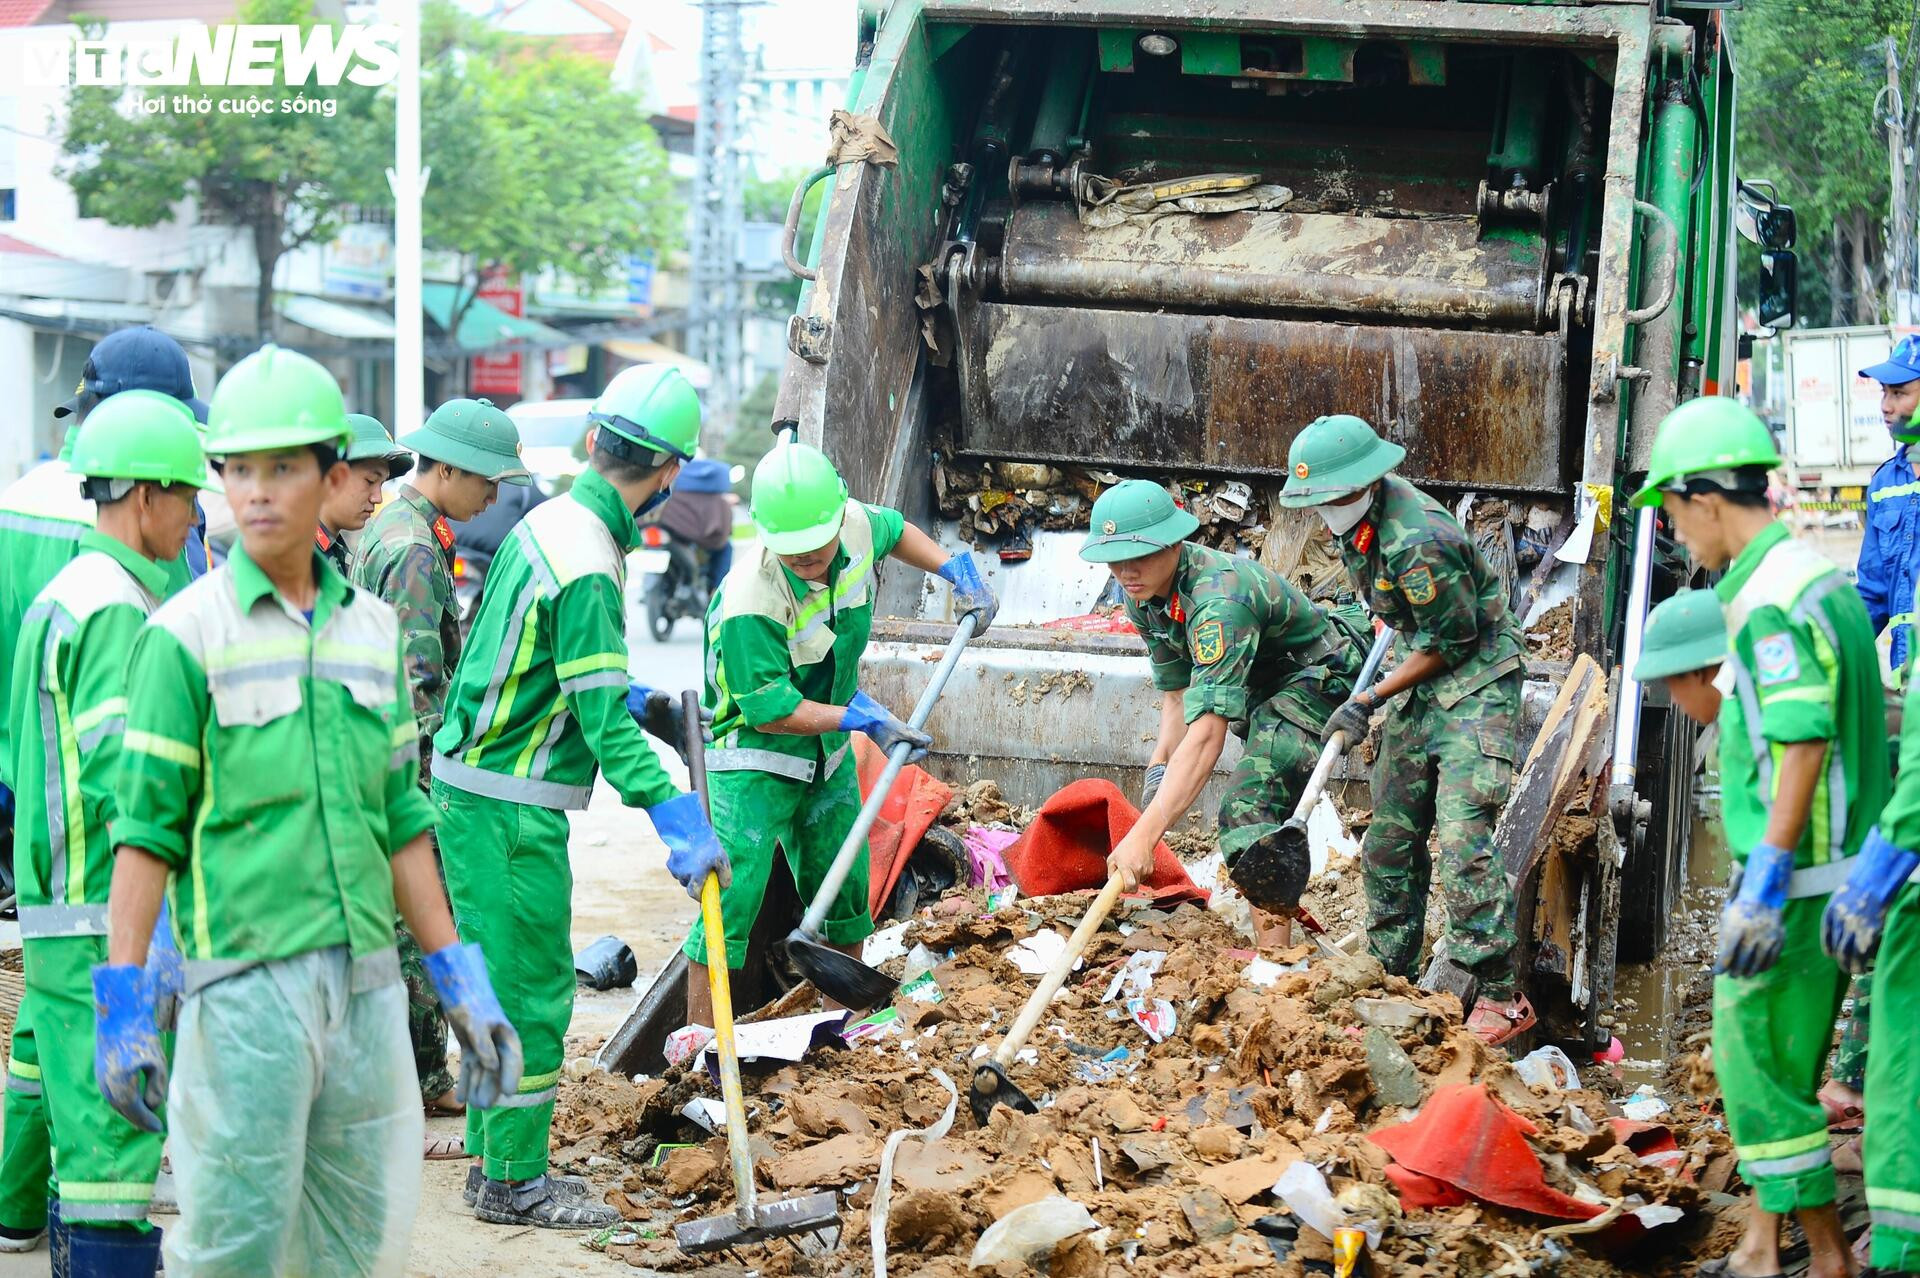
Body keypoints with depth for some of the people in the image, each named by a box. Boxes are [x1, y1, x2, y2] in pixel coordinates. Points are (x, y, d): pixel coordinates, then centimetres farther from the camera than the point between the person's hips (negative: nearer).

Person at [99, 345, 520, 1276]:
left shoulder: (372, 627, 10)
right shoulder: (185, 635, -6)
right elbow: (146, 828, -7)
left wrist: (460, 984, 14)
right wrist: (122, 1004, -12)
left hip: (368, 981, 6)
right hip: (245, 981, -5)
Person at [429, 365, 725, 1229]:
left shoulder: (547, 523, 8)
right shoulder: (587, 566, -21)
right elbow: (604, 721, -25)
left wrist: (607, 691, 36)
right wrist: (677, 821, -27)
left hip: (470, 789, 10)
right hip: (509, 809, -10)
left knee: (502, 980, 18)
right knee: (534, 989, -2)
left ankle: (494, 1160, 27)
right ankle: (514, 1182, 5)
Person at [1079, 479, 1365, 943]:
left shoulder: (1218, 599, -37)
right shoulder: (1142, 595, -9)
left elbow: (1206, 732, -45)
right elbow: (1178, 693, 2)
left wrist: (1145, 834, -51)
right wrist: (1157, 769, -16)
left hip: (1320, 677, -10)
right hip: (1264, 687, 10)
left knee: (1252, 805, -26)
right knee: (1271, 805, 21)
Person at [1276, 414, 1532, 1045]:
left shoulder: (1416, 543, -28)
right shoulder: (1360, 513, 0)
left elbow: (1453, 642, -20)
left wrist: (1368, 701, -16)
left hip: (1476, 682, -9)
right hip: (1423, 686, 9)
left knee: (1461, 839, -17)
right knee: (1391, 834, 9)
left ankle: (1497, 995, -14)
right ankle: (1389, 973, 19)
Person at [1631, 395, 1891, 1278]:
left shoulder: (1771, 599, -19)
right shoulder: (1821, 577, 11)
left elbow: (1804, 742, -26)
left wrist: (1765, 880, -26)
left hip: (1797, 873, -10)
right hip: (1837, 865, 10)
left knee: (1758, 1063, -1)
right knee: (1767, 1058, 16)